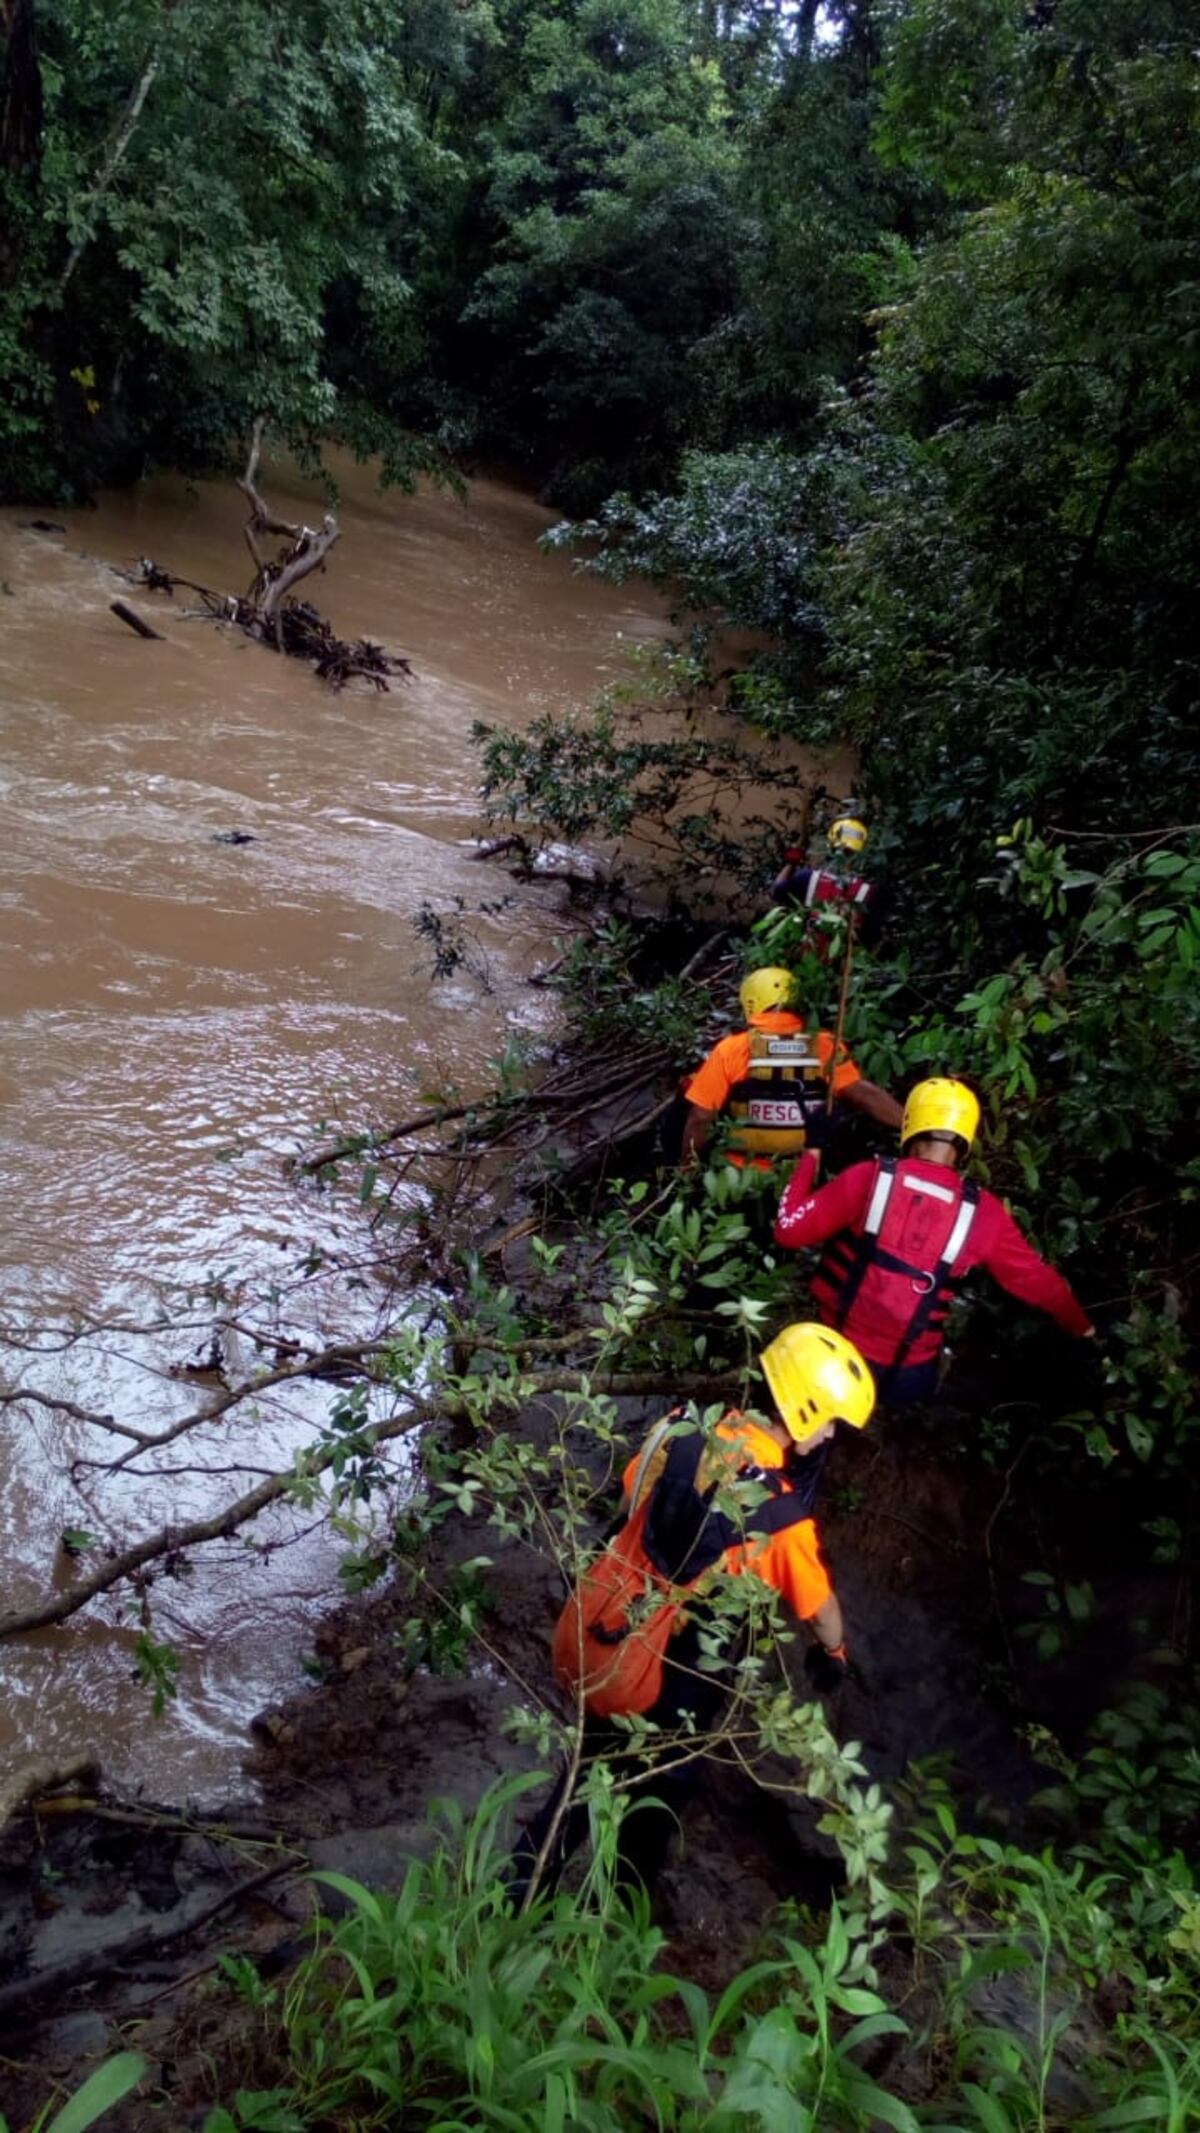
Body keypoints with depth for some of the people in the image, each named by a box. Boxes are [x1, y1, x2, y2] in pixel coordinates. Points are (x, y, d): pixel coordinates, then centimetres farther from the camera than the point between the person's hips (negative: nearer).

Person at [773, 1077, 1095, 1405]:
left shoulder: (869, 1178, -13)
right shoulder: (982, 1212, -10)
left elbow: (789, 1229, -8)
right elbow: (1037, 1281, 3)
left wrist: (809, 1156, 5)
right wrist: (1082, 1327, 23)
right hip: (907, 1373, 0)